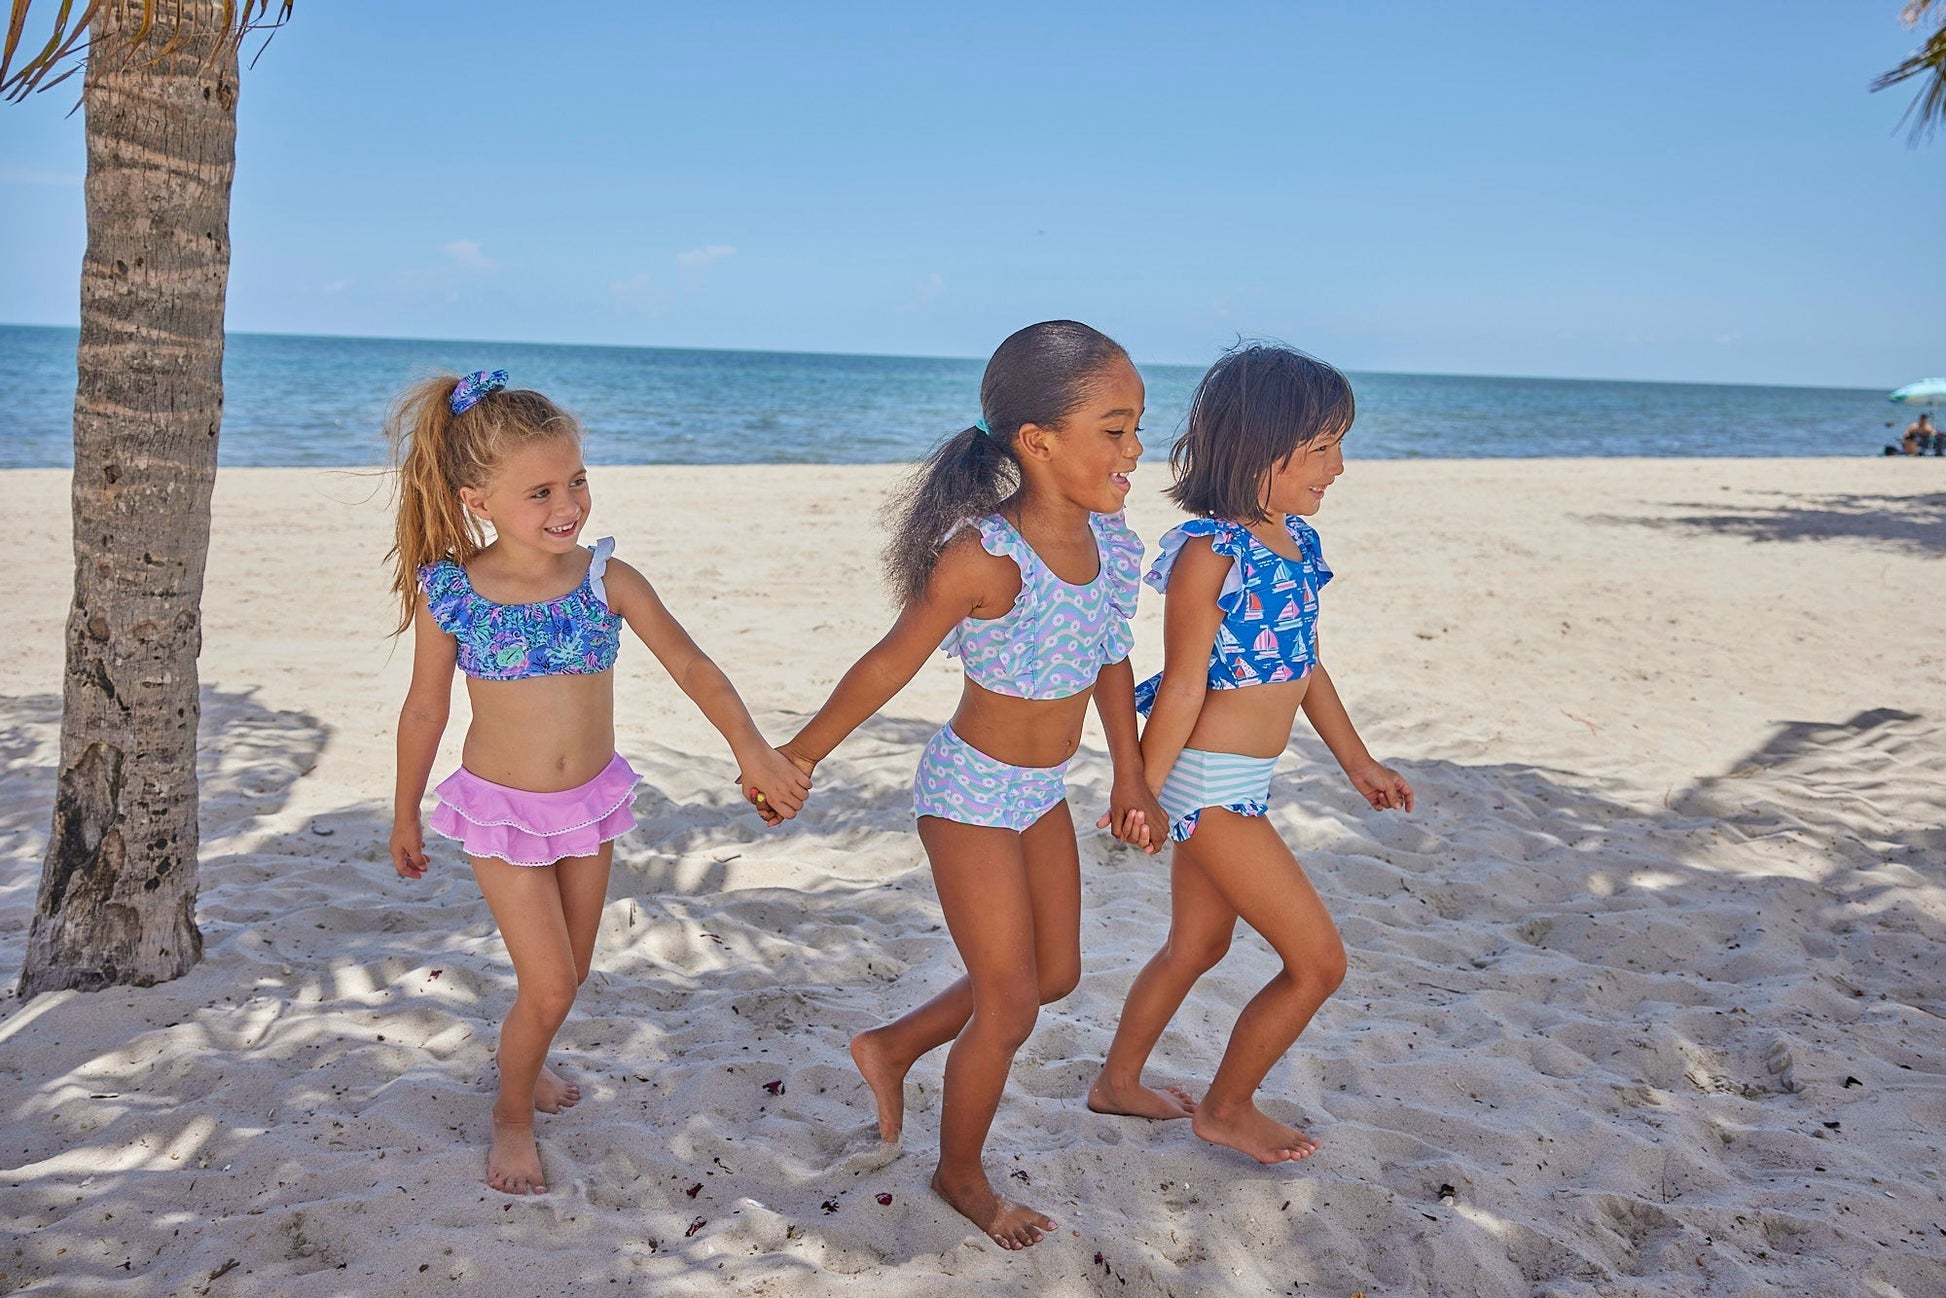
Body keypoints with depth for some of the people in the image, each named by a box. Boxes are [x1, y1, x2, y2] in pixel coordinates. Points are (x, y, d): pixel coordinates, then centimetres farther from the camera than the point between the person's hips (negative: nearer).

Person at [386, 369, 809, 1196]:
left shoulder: (606, 580, -11)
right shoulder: (450, 593, -13)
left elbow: (688, 663, -15)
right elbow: (425, 709, -2)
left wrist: (750, 747, -28)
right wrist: (405, 816, 8)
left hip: (591, 799, 3)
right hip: (501, 811, -3)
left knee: (569, 972, 18)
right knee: (549, 986, -5)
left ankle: (524, 1060, 49)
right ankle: (512, 1115, 23)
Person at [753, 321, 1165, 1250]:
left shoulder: (1110, 537, -7)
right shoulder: (985, 555, -29)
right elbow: (889, 666, -18)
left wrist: (1130, 780, 14)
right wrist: (798, 758, -7)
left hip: (1042, 790, 8)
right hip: (972, 794, -8)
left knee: (1056, 973, 20)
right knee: (1011, 1005, 5)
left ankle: (891, 1048, 40)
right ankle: (960, 1173, 31)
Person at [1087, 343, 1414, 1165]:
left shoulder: (1295, 538, 5)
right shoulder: (1209, 554, -21)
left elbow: (1306, 662, 14)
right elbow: (1183, 685, -18)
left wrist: (1357, 761, 20)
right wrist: (1143, 794, -12)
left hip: (1240, 783, 9)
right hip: (1210, 784, -9)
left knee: (1197, 945, 23)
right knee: (1317, 960, 1)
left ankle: (1118, 1083, 42)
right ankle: (1226, 1111, 21)